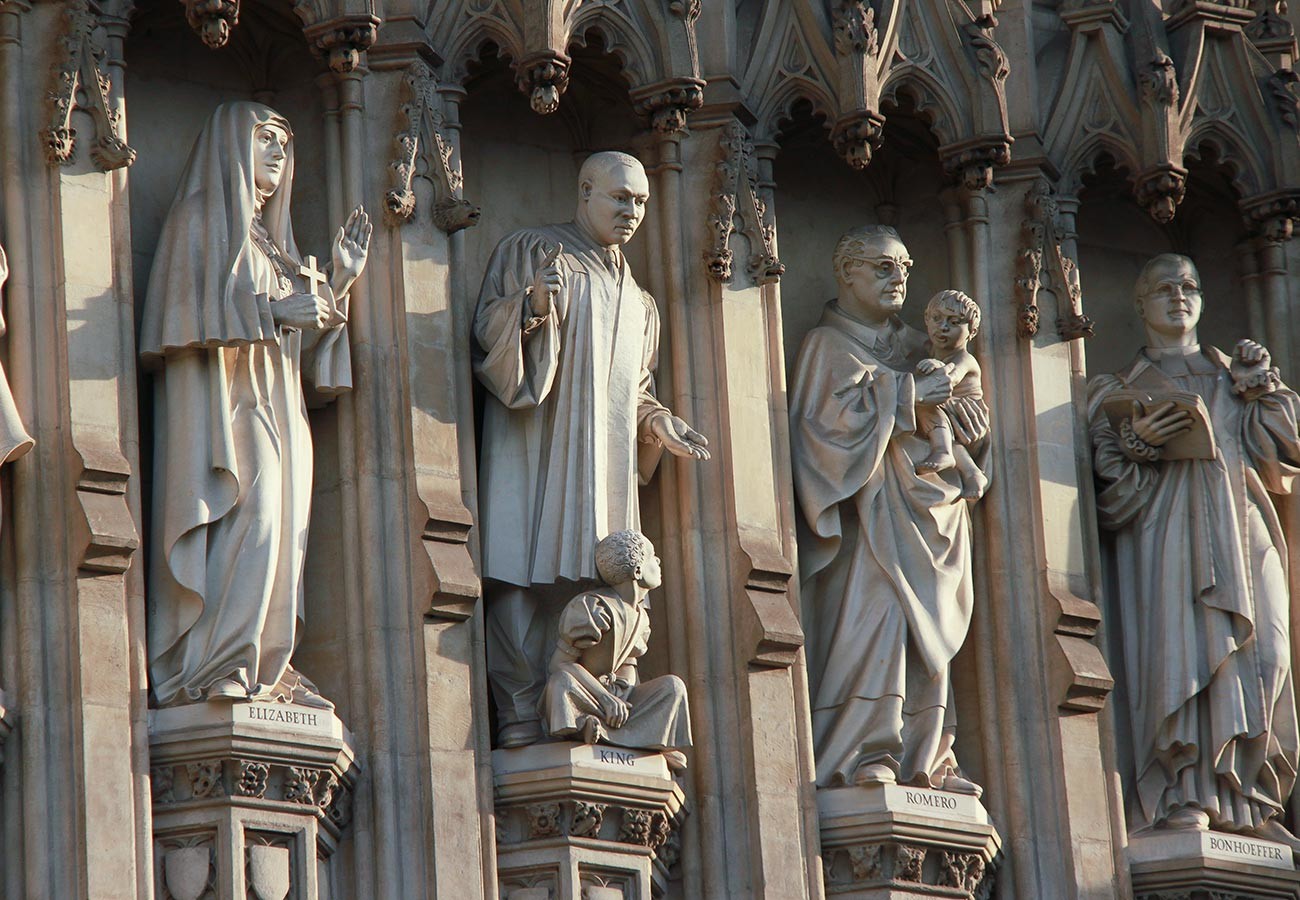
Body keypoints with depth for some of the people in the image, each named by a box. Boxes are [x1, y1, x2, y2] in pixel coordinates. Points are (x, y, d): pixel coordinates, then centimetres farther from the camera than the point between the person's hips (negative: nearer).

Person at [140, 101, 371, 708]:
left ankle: (264, 675, -5)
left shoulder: (270, 238, 27)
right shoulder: (203, 219, 4)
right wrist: (274, 311, -12)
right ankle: (216, 674, -26)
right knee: (249, 523, -22)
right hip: (224, 403, -9)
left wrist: (340, 282, 14)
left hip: (275, 410, 9)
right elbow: (193, 309, -10)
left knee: (278, 539, -2)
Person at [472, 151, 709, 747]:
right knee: (526, 574, -15)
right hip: (535, 441, -6)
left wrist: (657, 423, 12)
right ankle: (519, 714, -21)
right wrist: (531, 306, -22)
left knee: (581, 573, -6)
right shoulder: (531, 251, 7)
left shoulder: (633, 296, 26)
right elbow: (488, 330, -3)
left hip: (603, 455, 6)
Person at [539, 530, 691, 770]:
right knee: (562, 681, -40)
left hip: (616, 697, 7)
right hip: (579, 702, -7)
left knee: (673, 686, -14)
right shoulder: (593, 607, -16)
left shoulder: (640, 615, 11)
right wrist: (607, 699, -25)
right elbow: (560, 662, -19)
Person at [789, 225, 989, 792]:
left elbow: (965, 420, 21)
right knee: (875, 617, -21)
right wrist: (907, 395, -14)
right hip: (867, 505, -7)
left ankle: (926, 759, 0)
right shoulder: (828, 346, 4)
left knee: (928, 632, 0)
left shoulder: (913, 345, 23)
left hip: (924, 506, 7)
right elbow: (828, 416, -12)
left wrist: (956, 404, -4)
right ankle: (868, 756, -25)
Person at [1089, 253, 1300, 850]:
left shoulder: (1233, 375, 25)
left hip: (1241, 530, 3)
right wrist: (1137, 444, -12)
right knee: (1181, 647, -21)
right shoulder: (1123, 388, 17)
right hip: (1165, 530, -3)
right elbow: (1108, 479, 6)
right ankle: (1185, 797, -26)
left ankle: (1246, 799, -12)